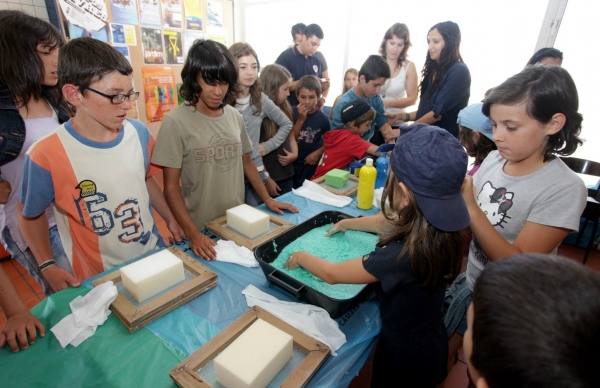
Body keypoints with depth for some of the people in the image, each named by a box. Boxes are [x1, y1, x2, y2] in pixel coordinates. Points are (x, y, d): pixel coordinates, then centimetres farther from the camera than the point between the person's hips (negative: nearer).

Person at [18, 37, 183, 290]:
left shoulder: (139, 133, -8)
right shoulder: (46, 155, -20)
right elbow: (30, 215, -3)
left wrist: (171, 220, 5)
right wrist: (48, 267, -7)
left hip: (154, 256, 4)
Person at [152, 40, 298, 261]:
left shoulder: (234, 116, 0)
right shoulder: (176, 121, -13)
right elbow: (171, 185, -12)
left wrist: (268, 199, 6)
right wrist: (193, 234, -19)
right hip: (202, 230, -4)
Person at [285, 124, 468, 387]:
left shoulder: (404, 254, -40)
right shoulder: (437, 225, -16)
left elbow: (332, 274, -25)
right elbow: (383, 222, 5)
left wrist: (301, 257, -6)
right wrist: (347, 223, 20)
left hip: (405, 348, -6)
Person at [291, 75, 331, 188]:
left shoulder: (322, 118, -7)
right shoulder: (291, 112, -9)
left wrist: (318, 153, -12)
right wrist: (301, 120, -20)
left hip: (311, 165, 0)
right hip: (292, 163, 0)